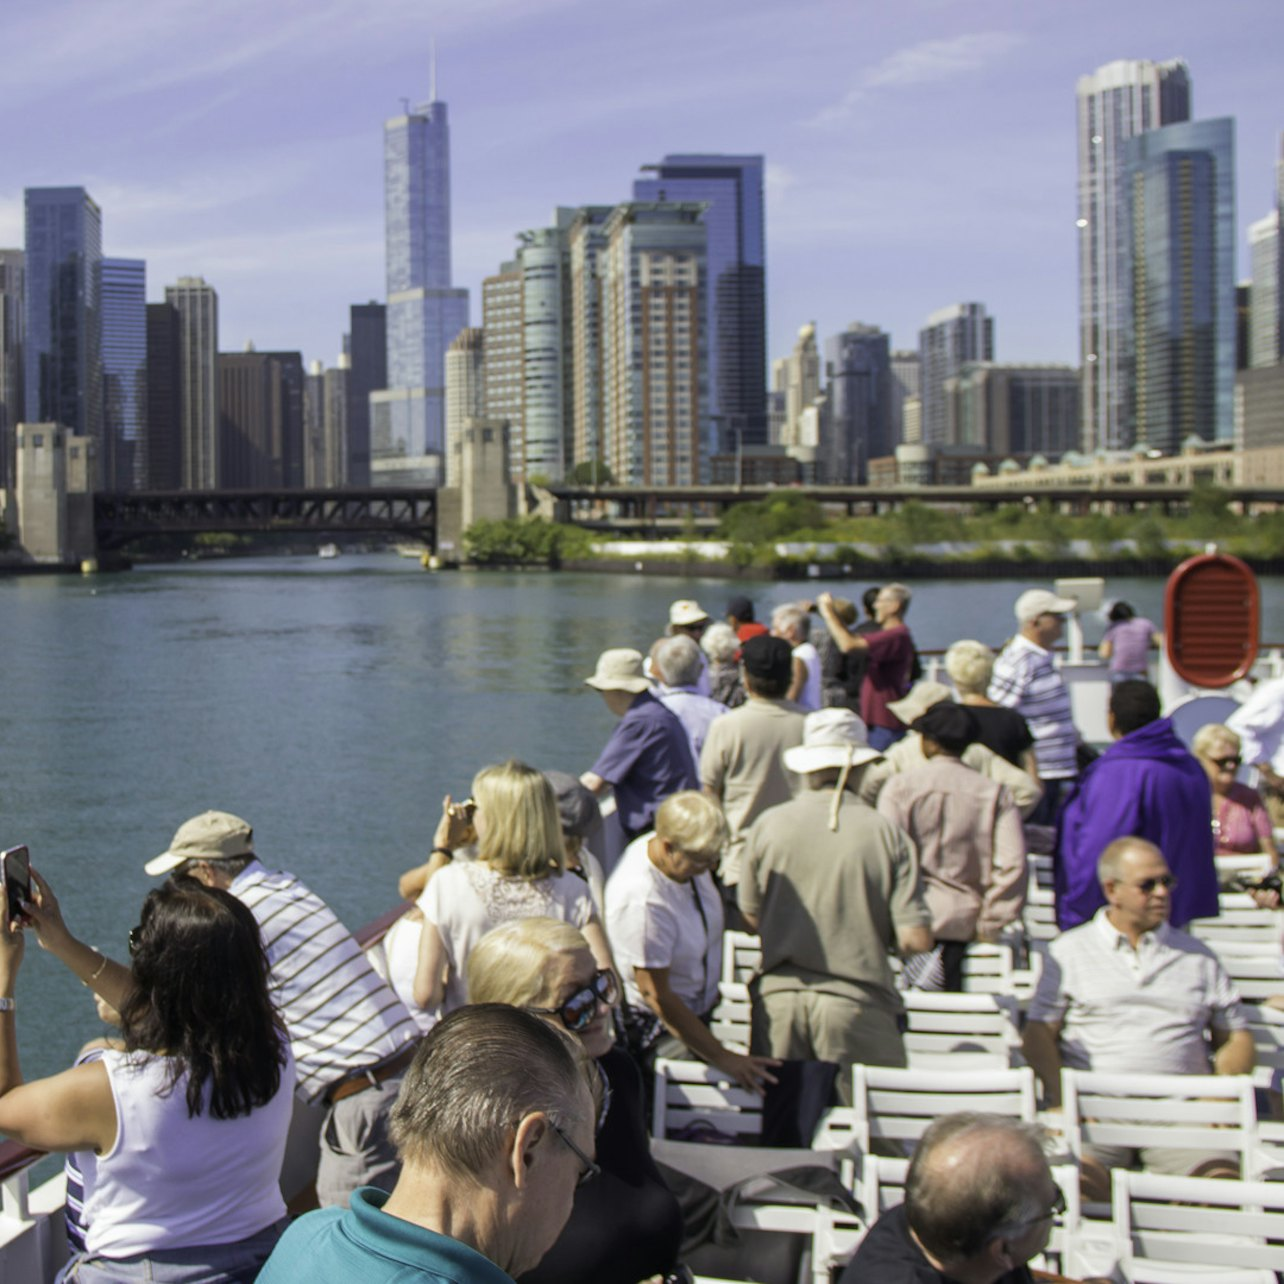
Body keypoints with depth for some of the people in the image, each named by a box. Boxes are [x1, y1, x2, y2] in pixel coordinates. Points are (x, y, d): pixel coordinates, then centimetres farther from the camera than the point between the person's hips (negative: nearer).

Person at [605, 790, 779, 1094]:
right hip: (654, 1027, -8)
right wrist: (722, 1058, -19)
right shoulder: (641, 900, -32)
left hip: (697, 1011, 8)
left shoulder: (686, 856, -8)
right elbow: (656, 995, -25)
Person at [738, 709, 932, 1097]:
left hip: (778, 997, 2)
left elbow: (752, 915, 10)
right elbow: (915, 940, -9)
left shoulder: (768, 825, -1)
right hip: (858, 1003, -2)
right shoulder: (887, 835, -6)